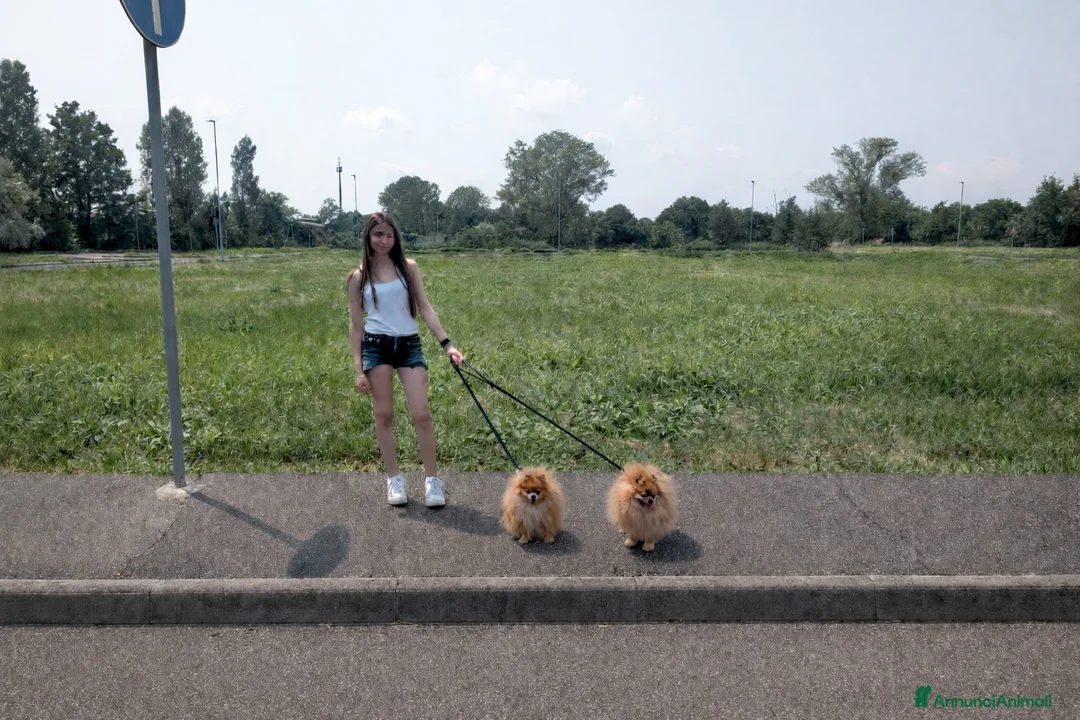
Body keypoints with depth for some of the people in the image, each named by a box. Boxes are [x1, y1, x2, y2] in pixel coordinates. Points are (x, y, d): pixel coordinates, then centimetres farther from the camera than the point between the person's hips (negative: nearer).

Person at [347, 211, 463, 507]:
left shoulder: (408, 268, 5)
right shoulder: (358, 277, 4)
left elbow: (425, 308, 5)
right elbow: (355, 324, 5)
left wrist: (447, 343, -6)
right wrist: (359, 369, 0)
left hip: (409, 345, 0)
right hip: (376, 346, 0)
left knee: (421, 413, -7)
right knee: (383, 415, 3)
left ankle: (432, 479, 4)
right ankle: (394, 478, 16)